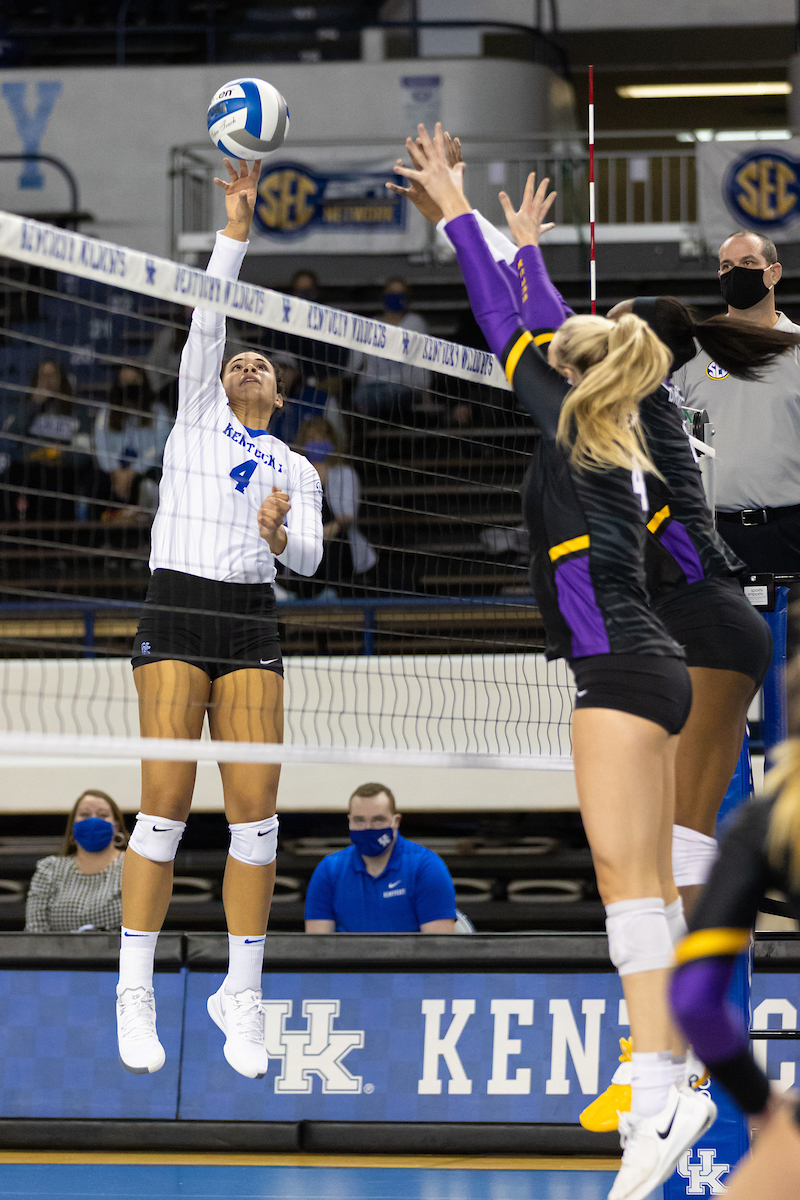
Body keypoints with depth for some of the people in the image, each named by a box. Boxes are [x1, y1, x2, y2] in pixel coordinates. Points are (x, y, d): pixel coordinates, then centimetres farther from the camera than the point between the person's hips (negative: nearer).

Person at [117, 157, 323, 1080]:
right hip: (177, 611, -2)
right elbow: (206, 318, 3)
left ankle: (241, 996, 1)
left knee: (255, 807, -6)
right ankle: (135, 995, -7)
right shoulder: (196, 417, 14)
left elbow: (309, 557, 4)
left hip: (252, 623, 2)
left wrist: (281, 533, -18)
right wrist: (237, 226, -3)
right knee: (165, 803, -11)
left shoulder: (296, 471, 18)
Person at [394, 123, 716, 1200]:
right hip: (651, 668, 9)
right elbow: (567, 335, 30)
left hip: (621, 669, -9)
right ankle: (670, 1085, 6)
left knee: (624, 872, -17)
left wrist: (456, 211, 10)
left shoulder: (568, 421, -4)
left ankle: (660, 1088, -27)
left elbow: (504, 328, 1)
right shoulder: (618, 440, 15)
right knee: (650, 884, 8)